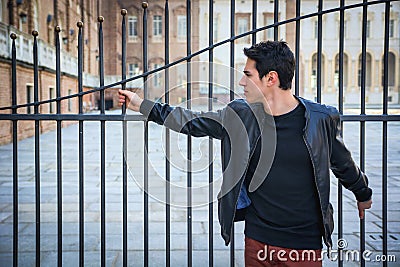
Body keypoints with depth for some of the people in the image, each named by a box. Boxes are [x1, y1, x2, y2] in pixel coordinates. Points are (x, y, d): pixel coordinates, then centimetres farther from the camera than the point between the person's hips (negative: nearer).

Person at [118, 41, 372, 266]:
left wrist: (363, 194, 26)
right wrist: (143, 105, 11)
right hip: (257, 239, 2)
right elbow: (193, 122, 8)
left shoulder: (321, 120, -10)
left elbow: (344, 164, 8)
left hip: (304, 243, -2)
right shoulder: (240, 115, -5)